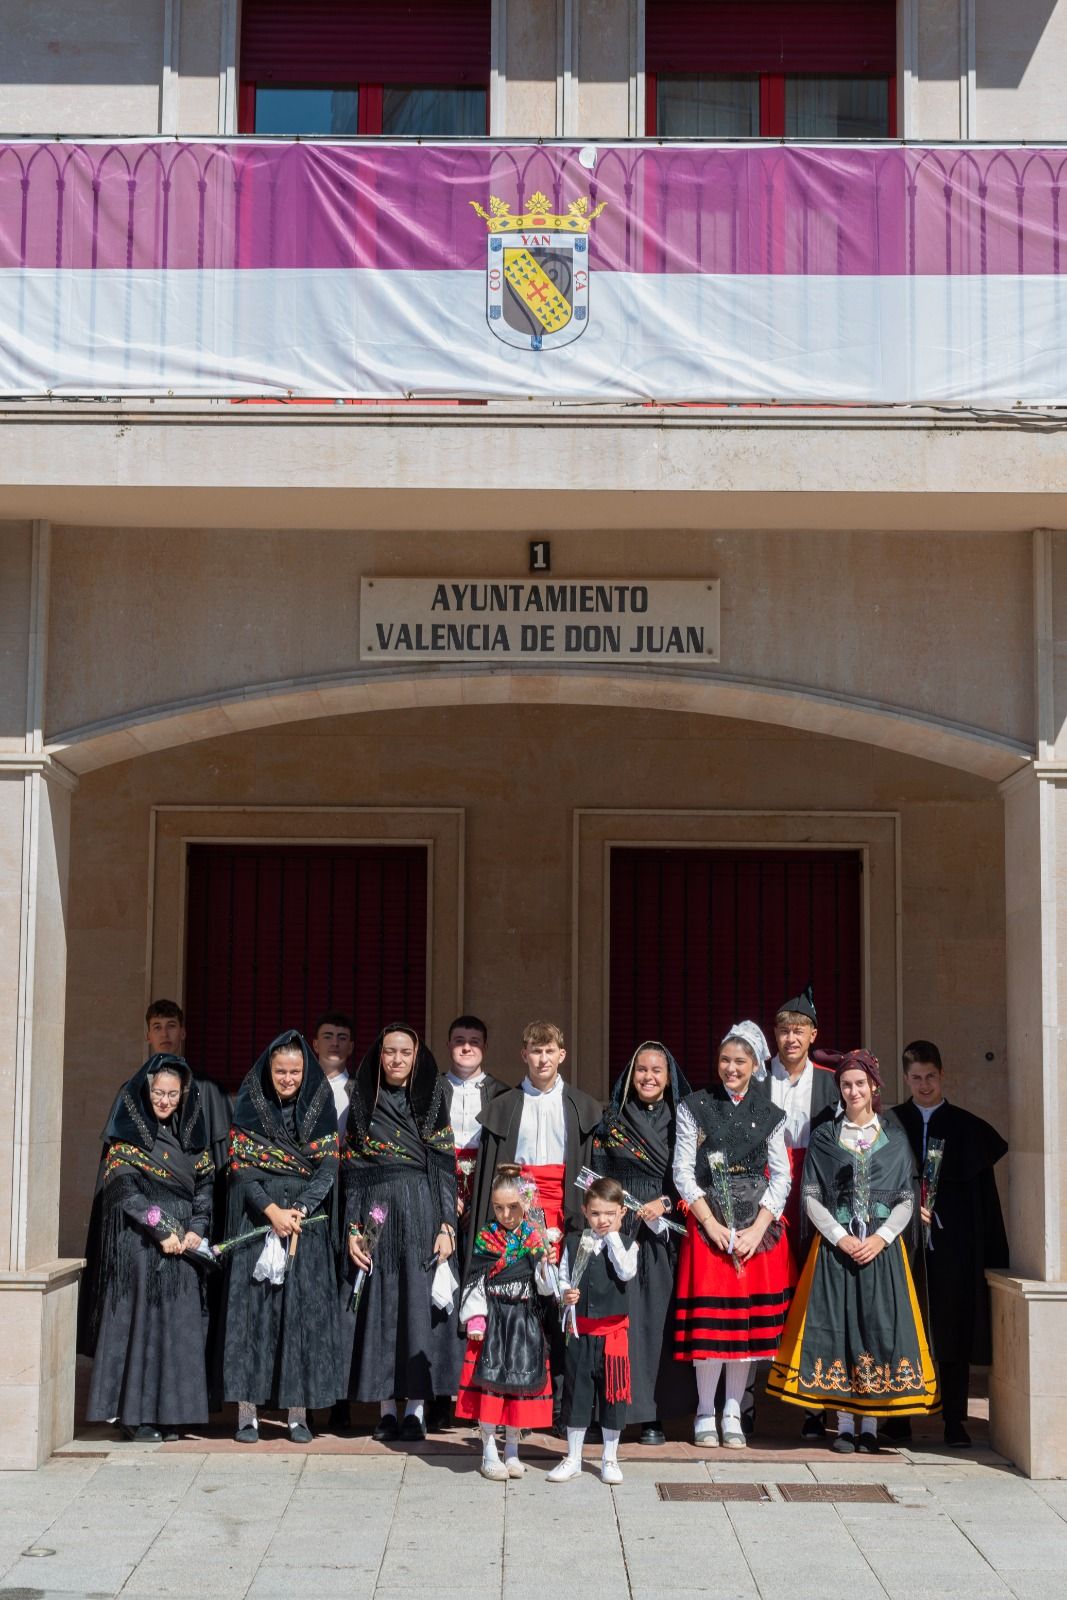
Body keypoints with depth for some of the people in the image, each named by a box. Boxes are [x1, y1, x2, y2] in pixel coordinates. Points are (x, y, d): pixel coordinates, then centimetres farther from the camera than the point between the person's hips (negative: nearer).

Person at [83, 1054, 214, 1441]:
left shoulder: (190, 1135, 12)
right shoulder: (128, 1136, -3)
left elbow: (205, 1184, 10)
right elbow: (124, 1189, -10)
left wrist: (196, 1230, -6)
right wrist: (162, 1231, -15)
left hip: (182, 1245, 5)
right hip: (138, 1245, -5)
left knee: (180, 1327, 4)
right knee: (139, 1321, -5)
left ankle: (166, 1410, 10)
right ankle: (133, 1413, 0)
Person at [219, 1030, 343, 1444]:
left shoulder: (319, 1108, 5)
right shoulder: (249, 1107, 2)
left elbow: (328, 1167, -1)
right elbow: (240, 1168, -3)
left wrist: (297, 1211, -14)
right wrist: (272, 1210, -15)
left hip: (307, 1222, 1)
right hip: (256, 1220, -1)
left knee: (303, 1311, -2)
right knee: (252, 1308, -4)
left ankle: (298, 1413, 4)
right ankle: (247, 1413, 1)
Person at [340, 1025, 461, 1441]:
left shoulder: (431, 1102, 5)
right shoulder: (363, 1106, 8)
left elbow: (445, 1168, 1)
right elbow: (352, 1172, 6)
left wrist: (447, 1225, -8)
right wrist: (352, 1229, -3)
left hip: (422, 1214, -1)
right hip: (375, 1215, 1)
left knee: (419, 1306, -2)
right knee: (379, 1308, 1)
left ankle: (416, 1409, 4)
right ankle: (386, 1410, 7)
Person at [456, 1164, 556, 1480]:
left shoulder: (535, 1238, 2)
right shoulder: (486, 1238, -1)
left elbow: (544, 1287, 3)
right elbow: (474, 1282, -2)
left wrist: (547, 1267, -18)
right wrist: (474, 1320, -10)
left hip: (525, 1322, 1)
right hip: (492, 1320, -1)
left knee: (521, 1382, 5)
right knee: (489, 1380, -4)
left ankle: (511, 1450, 21)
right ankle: (489, 1453, 8)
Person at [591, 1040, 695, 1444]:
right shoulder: (611, 1122, 8)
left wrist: (665, 1203, -8)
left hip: (666, 1233, 0)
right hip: (621, 1233, 0)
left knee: (660, 1316, -2)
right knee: (622, 1317, -5)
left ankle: (653, 1414, 3)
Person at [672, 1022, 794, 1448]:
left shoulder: (770, 1116, 8)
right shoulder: (694, 1107, 2)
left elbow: (781, 1176, 5)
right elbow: (683, 1172, -1)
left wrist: (756, 1229, -7)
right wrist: (713, 1225, -9)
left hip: (757, 1226, 2)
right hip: (707, 1224, -2)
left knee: (748, 1316, 3)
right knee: (709, 1316, -6)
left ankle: (733, 1413, 13)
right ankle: (706, 1412, 7)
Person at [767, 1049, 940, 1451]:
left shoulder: (895, 1138, 8)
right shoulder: (824, 1137, 6)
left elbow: (907, 1199, 5)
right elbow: (811, 1198, 2)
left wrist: (880, 1238, -10)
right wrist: (840, 1237, -10)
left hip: (882, 1248, 0)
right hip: (835, 1247, 0)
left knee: (879, 1326, -3)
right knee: (838, 1326, -2)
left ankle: (870, 1424, 4)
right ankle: (844, 1424, 4)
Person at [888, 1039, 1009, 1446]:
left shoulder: (968, 1128, 6)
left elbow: (984, 1194, 5)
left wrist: (991, 1254, -1)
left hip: (952, 1246, 0)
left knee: (953, 1333, 1)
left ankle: (954, 1420, 8)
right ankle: (899, 1416, 12)